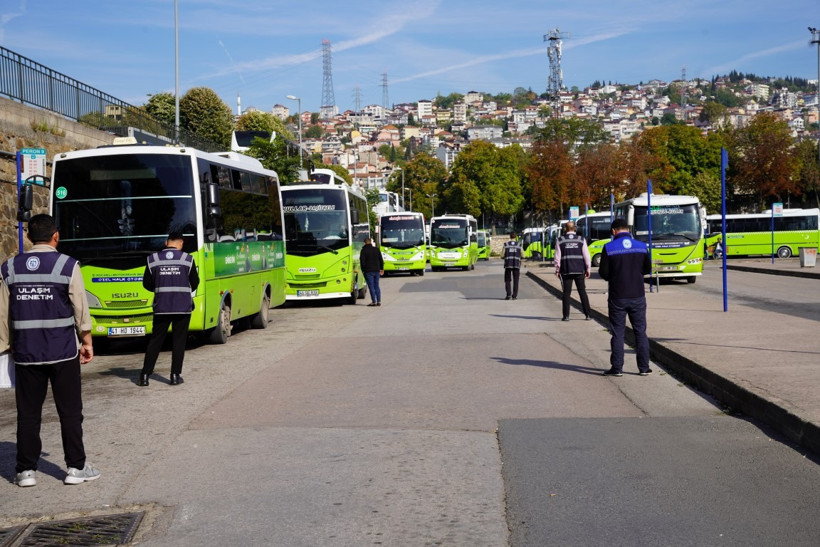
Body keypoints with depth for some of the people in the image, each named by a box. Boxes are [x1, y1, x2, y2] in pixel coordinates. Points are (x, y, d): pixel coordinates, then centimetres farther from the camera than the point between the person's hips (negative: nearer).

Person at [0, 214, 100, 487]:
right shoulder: (67, 266, -7)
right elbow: (80, 309, -4)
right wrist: (87, 342, 7)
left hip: (25, 352, 3)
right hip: (63, 351, -2)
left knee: (28, 413, 9)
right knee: (70, 412, 6)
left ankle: (26, 470, 12)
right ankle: (76, 467, 10)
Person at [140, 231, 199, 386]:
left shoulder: (153, 260, 0)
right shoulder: (187, 259, -3)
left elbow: (147, 283, 5)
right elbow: (195, 283, 3)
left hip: (161, 307, 1)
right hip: (183, 307, -1)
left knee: (155, 341, 8)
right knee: (179, 341, 6)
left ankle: (145, 375, 7)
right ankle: (175, 375, 4)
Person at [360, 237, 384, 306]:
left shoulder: (364, 250, -6)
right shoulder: (377, 250, 9)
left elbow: (362, 261, -9)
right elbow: (381, 260, 13)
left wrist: (363, 270, 0)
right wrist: (381, 269, 20)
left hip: (368, 271, -5)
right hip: (377, 271, 5)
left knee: (371, 287, -4)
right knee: (377, 286, 11)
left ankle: (374, 302, -7)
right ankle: (379, 301, 8)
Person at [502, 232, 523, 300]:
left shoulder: (506, 244, 1)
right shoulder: (519, 244, 3)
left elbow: (502, 255, -1)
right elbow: (523, 255, 6)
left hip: (508, 264, -1)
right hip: (516, 265, 1)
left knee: (507, 280, 8)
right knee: (515, 281, 8)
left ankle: (508, 294, -7)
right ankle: (514, 296, 3)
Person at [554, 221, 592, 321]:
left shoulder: (560, 240, 0)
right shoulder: (581, 240, 1)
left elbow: (557, 257, -1)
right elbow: (586, 255, 0)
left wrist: (557, 269, 6)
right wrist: (588, 268, 5)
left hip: (566, 270, -1)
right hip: (579, 270, 1)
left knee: (566, 293, 4)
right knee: (582, 292, 8)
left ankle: (566, 315, 2)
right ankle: (587, 314, 6)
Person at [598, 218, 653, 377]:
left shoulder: (609, 248, -9)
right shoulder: (642, 246, 1)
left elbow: (603, 272, -8)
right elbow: (647, 269, 9)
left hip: (617, 297, -2)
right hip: (638, 295, 3)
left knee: (617, 333, 4)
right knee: (640, 331, 10)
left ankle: (617, 368, 5)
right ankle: (644, 367, 11)